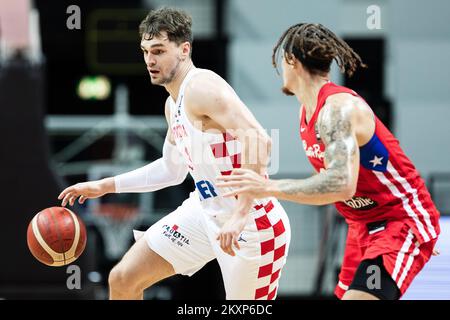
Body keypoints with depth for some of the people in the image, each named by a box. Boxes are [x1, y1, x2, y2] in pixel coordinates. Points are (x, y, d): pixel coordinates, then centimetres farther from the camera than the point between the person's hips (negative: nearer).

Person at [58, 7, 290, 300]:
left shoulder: (202, 87, -20)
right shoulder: (174, 103, 11)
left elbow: (259, 141, -31)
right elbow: (172, 169, 26)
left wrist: (239, 216, -34)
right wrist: (105, 186, 23)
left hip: (250, 222, -9)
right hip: (206, 211, 9)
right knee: (122, 280, 8)